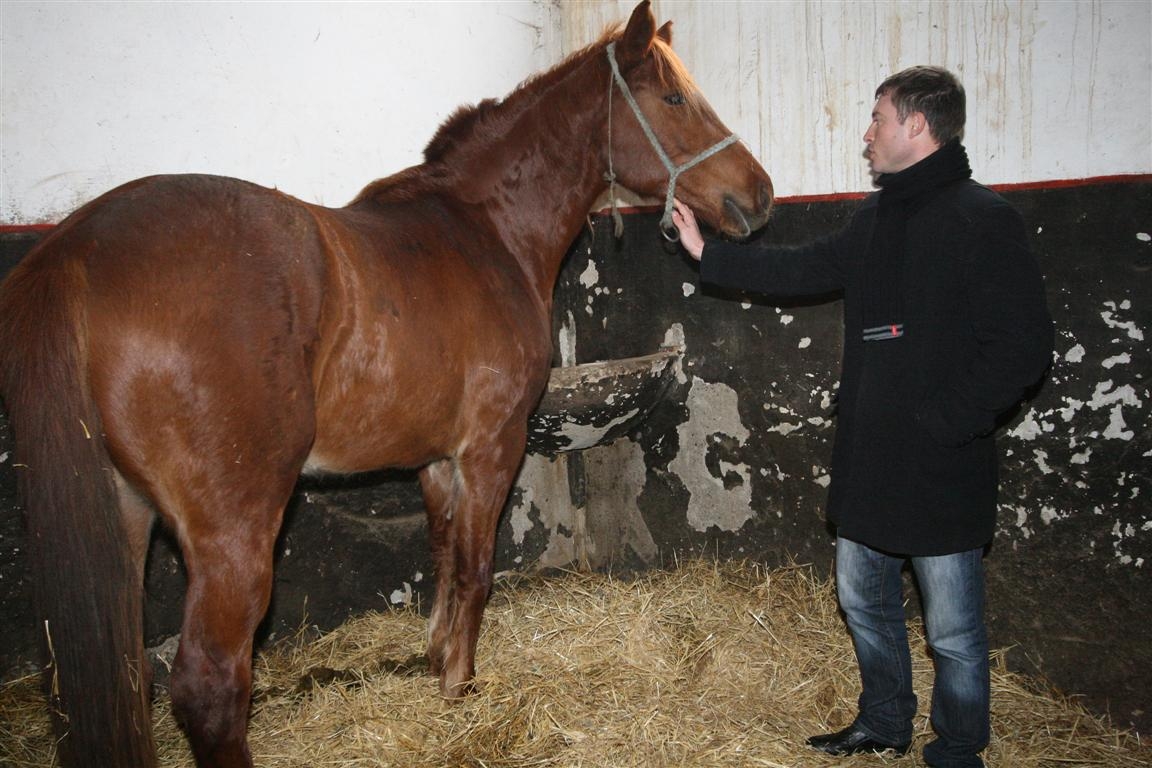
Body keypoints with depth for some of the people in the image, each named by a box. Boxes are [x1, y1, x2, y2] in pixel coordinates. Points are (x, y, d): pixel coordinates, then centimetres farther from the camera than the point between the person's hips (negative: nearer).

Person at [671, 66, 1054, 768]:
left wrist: (943, 423, -19)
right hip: (869, 461, 9)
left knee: (953, 630, 6)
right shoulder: (878, 219, 11)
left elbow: (1024, 346, -19)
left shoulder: (984, 218, -15)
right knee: (864, 601, 21)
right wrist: (707, 253, 19)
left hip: (943, 471, -8)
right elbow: (804, 270, 20)